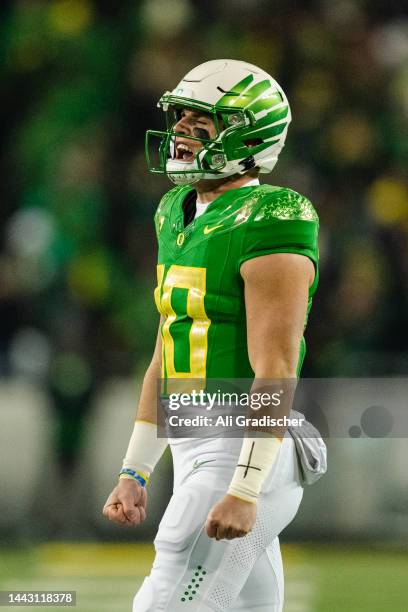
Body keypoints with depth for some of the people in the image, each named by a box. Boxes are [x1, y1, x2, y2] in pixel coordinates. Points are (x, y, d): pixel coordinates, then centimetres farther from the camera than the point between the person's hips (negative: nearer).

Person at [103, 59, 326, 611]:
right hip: (199, 456, 9)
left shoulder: (267, 227, -15)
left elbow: (276, 371, -20)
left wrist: (244, 491, -24)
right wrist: (134, 472, 16)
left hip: (245, 458, -9)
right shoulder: (181, 219, 14)